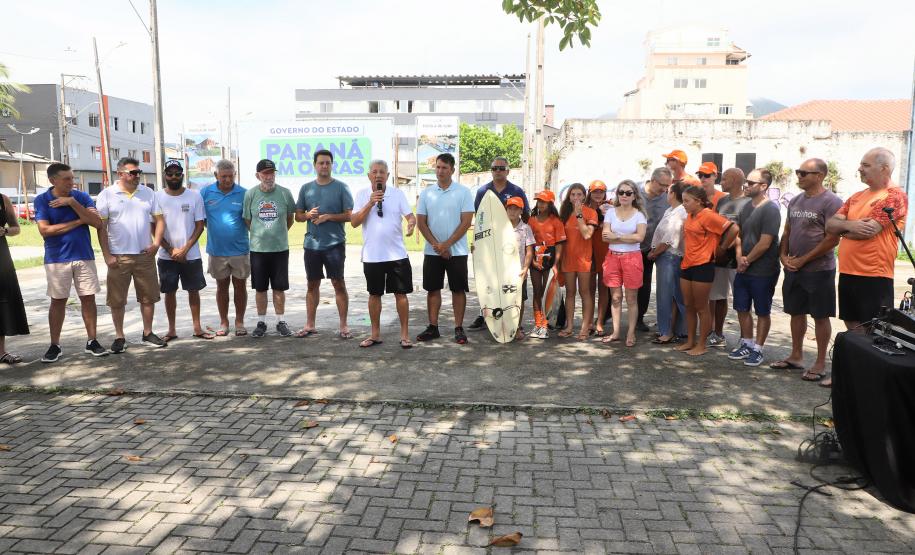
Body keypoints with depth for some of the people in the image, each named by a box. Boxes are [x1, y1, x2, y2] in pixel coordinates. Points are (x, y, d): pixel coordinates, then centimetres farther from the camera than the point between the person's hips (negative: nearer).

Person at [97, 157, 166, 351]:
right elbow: (101, 227, -3)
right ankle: (119, 337, 15)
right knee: (117, 300, 4)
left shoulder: (148, 193, 8)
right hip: (118, 257, -3)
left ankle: (148, 334, 20)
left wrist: (156, 242, -6)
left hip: (145, 255, 3)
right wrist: (107, 255, -10)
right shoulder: (107, 195, -1)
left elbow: (159, 220, 9)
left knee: (148, 297, 8)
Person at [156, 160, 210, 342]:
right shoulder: (157, 197, -1)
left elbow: (200, 225, -3)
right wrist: (171, 250, -10)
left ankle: (197, 327, 18)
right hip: (166, 256, 0)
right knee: (169, 292, 7)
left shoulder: (195, 196, -1)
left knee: (193, 290, 8)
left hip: (191, 255, 0)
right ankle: (172, 330, 17)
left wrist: (184, 249, -11)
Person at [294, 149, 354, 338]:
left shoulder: (341, 187, -2)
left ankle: (343, 325, 7)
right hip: (312, 244, 4)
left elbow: (349, 215, -5)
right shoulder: (306, 188, 8)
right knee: (312, 284, 11)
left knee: (339, 283, -1)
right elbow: (298, 216, 11)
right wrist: (309, 215, -10)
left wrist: (328, 216, -16)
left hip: (335, 244, -3)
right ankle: (310, 324, 21)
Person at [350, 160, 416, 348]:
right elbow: (354, 222, -5)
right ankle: (375, 334, 23)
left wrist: (411, 223, -27)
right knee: (374, 294, 11)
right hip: (372, 255, 1)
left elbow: (410, 215, -4)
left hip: (397, 254, -1)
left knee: (401, 293, 2)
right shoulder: (362, 195, 2)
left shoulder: (398, 193, 1)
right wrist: (370, 203, -15)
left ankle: (405, 334, 12)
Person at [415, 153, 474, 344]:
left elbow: (466, 222, -9)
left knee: (458, 289, 2)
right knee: (432, 289, 7)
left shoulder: (463, 192, -3)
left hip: (457, 251, -3)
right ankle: (433, 327, 16)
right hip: (432, 251, 3)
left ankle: (459, 328, 10)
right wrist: (436, 245, -10)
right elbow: (421, 222, 2)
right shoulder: (426, 193, 5)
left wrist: (446, 245, -14)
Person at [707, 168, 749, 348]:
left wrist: (728, 246, -18)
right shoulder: (722, 201, 13)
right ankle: (717, 335, 25)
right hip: (719, 257, 7)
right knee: (718, 297, 13)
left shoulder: (748, 203, -7)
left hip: (736, 258, -7)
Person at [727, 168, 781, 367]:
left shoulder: (770, 210, -15)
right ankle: (746, 344, 28)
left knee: (762, 312, 6)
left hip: (763, 272, -7)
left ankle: (757, 350, 15)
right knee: (742, 309, 14)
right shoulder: (747, 207, 9)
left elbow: (765, 243, -19)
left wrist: (747, 260, -9)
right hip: (743, 269, 8)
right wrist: (739, 258, -2)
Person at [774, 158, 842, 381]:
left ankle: (820, 363, 13)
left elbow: (833, 239, -17)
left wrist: (803, 260, -14)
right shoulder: (795, 201, 10)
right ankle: (796, 357, 26)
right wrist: (784, 256, 0)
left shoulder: (831, 202, -12)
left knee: (820, 317, 3)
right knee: (797, 313, 14)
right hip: (793, 269, 7)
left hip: (818, 270, -7)